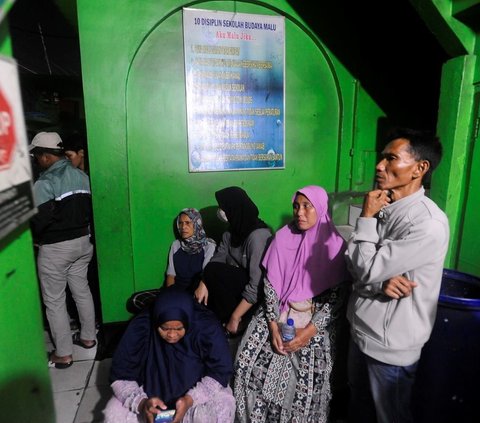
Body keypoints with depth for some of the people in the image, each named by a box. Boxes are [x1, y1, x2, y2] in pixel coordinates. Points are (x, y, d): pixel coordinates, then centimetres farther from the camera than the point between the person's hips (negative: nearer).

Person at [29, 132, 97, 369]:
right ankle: (88, 337, 34)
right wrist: (78, 227, 13)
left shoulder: (44, 183, -18)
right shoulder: (81, 176, 1)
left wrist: (34, 239, -1)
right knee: (82, 290, 19)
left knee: (54, 301, 8)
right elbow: (90, 209, 4)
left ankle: (63, 354, 19)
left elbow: (39, 220, -20)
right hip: (82, 242, 7)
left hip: (55, 248, -6)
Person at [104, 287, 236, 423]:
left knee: (222, 409, -27)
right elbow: (120, 377, -15)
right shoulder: (139, 328, -23)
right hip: (151, 391, 2)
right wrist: (141, 402, -33)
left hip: (197, 390, -1)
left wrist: (190, 399, -31)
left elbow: (221, 371, -17)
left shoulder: (207, 327, -26)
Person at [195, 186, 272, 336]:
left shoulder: (258, 236, -27)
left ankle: (239, 323, -6)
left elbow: (257, 285, -29)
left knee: (214, 271, -22)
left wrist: (235, 317, -24)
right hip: (237, 281, 7)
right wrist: (203, 283, -21)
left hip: (257, 292, -7)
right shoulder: (232, 229, -1)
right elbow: (218, 258, -5)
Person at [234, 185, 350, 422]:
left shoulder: (334, 245, -6)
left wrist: (309, 330, -16)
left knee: (306, 377, -16)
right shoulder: (282, 238, 2)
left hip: (316, 320, -2)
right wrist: (273, 325, -10)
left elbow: (338, 297, -8)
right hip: (279, 314, 3)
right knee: (249, 362, -9)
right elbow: (270, 283, 0)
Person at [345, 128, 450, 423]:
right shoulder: (384, 208, 1)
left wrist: (366, 217, -17)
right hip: (362, 329, 6)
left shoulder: (429, 224, -24)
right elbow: (356, 268, 0)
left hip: (390, 343, -6)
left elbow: (367, 269, -24)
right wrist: (381, 282, -21)